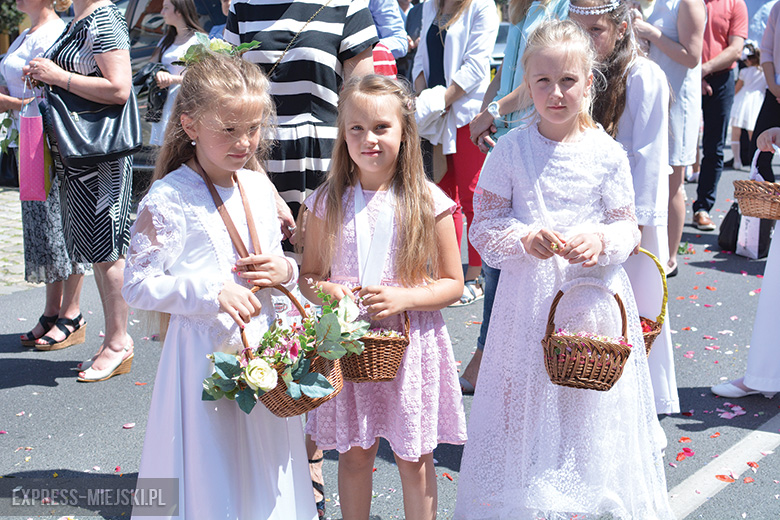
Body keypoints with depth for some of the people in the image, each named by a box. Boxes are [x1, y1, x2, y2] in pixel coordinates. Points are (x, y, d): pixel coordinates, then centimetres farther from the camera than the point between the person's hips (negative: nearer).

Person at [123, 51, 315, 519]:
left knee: (265, 465, 18)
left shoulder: (259, 187, 5)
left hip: (263, 343, 6)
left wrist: (284, 270, -5)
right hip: (206, 352, -5)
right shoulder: (169, 199, -13)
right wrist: (211, 291, -22)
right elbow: (138, 285, -13)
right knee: (211, 471, 7)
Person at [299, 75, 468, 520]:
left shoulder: (427, 202, -7)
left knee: (414, 459, 11)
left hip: (411, 344, -2)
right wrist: (323, 291, -15)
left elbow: (453, 283, -3)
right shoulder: (327, 202, -1)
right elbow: (308, 275, 8)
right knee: (354, 454, 14)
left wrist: (402, 298, -19)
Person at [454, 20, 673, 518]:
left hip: (594, 297, 0)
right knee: (527, 401, 7)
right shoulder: (510, 150, -2)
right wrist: (525, 238, -19)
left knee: (591, 404, 8)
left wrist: (602, 241, -17)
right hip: (529, 296, 0)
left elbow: (629, 228, 4)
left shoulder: (607, 153, -2)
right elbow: (483, 227, -1)